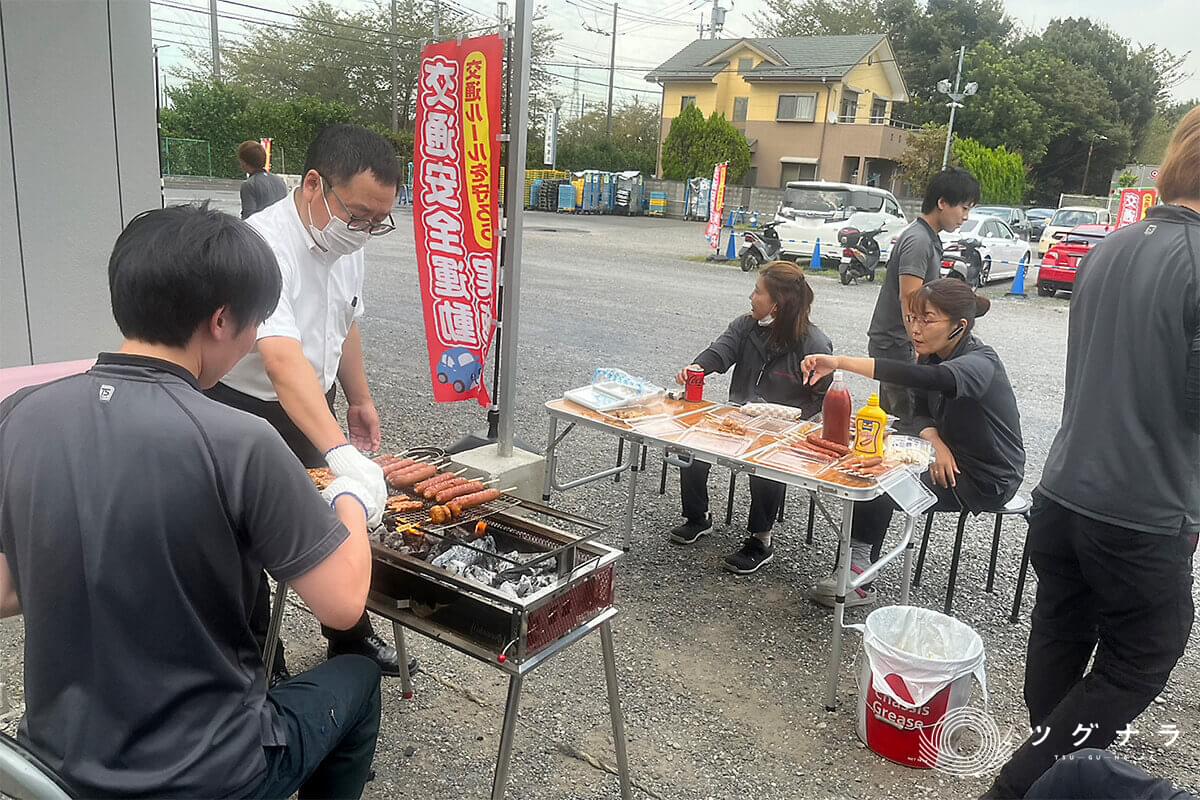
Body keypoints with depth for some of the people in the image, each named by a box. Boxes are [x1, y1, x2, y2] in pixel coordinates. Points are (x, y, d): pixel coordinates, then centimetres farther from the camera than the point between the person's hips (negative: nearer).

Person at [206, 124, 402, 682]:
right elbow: (283, 359, -44)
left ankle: (350, 639, 40)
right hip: (245, 415, -7)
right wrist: (341, 453, -54)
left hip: (313, 409, 7)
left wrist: (359, 399, 14)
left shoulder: (343, 242, -3)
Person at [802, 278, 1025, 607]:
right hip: (950, 457, 8)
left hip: (988, 478, -8)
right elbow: (921, 414, 2)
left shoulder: (980, 363, -27)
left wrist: (840, 362, -54)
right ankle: (858, 562, -7)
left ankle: (858, 581, -10)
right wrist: (936, 442, -22)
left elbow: (923, 378, -48)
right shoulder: (934, 355, 0)